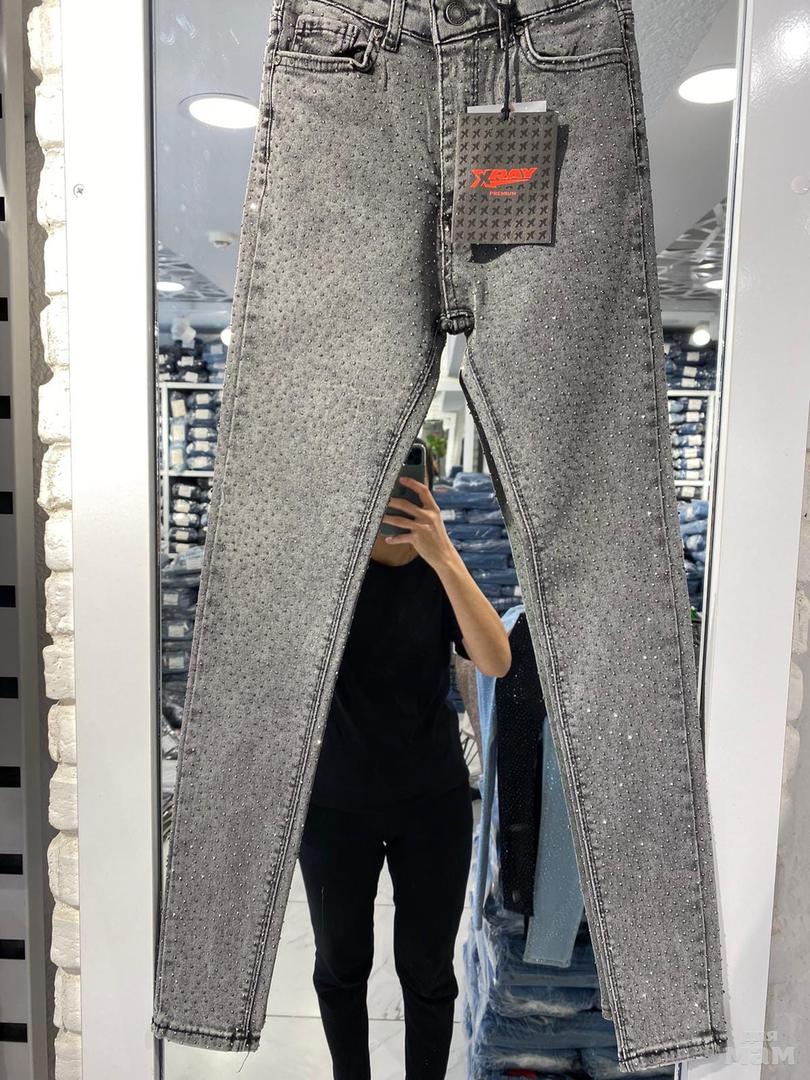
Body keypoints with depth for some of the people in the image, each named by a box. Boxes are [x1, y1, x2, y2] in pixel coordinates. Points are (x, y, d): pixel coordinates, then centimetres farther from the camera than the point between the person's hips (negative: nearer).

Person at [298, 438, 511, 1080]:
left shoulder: (440, 571, -6)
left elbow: (497, 662, -21)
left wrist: (444, 555, -32)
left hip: (432, 801, 1)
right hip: (336, 801, 0)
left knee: (428, 969, 15)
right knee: (342, 964, 19)